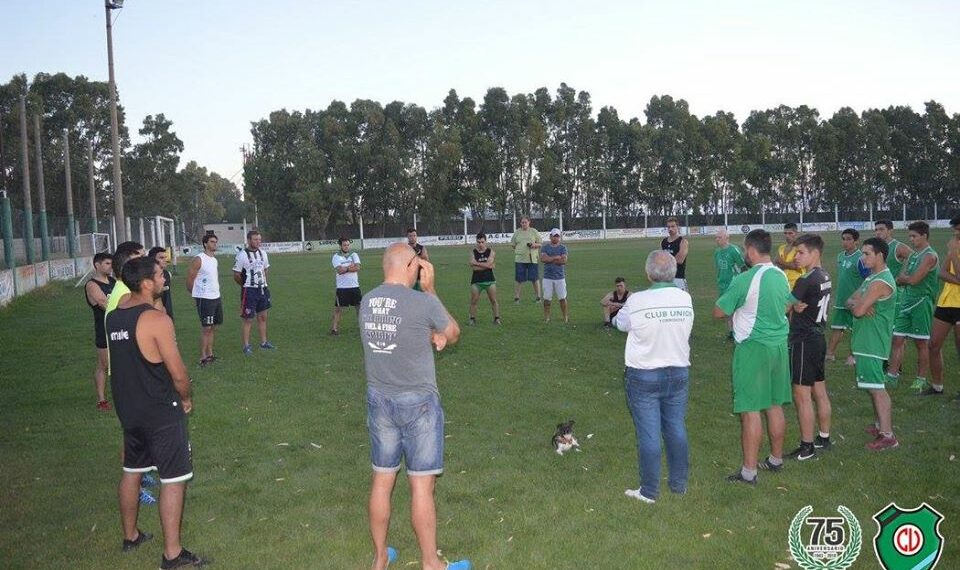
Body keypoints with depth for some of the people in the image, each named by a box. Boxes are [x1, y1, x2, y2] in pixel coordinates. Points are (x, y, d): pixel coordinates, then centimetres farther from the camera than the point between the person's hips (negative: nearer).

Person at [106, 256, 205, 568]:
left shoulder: (114, 317, 2)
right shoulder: (157, 319, -21)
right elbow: (178, 372, -17)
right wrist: (186, 399, -2)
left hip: (128, 408, 8)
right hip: (161, 412, -8)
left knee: (131, 470, 22)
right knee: (173, 479, 1)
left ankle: (130, 536, 38)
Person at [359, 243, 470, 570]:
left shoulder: (367, 302, 1)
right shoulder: (423, 302, -17)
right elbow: (453, 334, 2)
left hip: (378, 400, 6)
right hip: (417, 402, -6)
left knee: (382, 480, 15)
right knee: (421, 485, 5)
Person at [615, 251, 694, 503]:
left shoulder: (637, 301, -18)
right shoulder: (686, 299, -7)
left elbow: (620, 323, -1)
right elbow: (685, 329, 7)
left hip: (644, 376, -4)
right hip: (679, 373, 4)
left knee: (649, 435, 4)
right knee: (677, 430, 16)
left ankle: (649, 491, 14)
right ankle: (679, 483, 29)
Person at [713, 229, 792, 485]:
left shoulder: (744, 280, -18)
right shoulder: (782, 276, 5)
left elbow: (718, 312, -12)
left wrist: (736, 309, 7)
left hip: (753, 348, -7)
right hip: (779, 345, 7)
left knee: (751, 409, -2)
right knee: (775, 405, 17)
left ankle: (749, 471, 3)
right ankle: (776, 459, 30)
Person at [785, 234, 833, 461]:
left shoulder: (806, 281, -20)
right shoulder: (825, 278, 9)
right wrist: (797, 307, -1)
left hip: (804, 341, -9)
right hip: (818, 338, 9)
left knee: (802, 396, -2)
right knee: (820, 392, 17)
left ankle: (806, 447, 4)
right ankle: (824, 438, 28)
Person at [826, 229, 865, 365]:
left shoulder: (860, 258, -16)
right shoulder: (840, 256, 8)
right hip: (840, 301, 7)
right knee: (836, 327, 12)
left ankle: (854, 355, 16)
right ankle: (830, 353, 20)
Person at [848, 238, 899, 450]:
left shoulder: (881, 282, -19)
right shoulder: (872, 278, 14)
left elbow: (858, 310, -25)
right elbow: (850, 301, 11)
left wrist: (857, 304, -2)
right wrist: (858, 304, -11)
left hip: (872, 342, -10)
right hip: (867, 340, 10)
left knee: (877, 387, -8)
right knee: (874, 386, 18)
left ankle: (887, 435, -5)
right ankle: (880, 424, 30)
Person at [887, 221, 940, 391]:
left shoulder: (930, 256, -11)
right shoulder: (912, 256, 14)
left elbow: (913, 280, -18)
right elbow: (900, 280, 10)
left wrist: (904, 277, 1)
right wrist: (908, 279, -10)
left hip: (922, 303, -8)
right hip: (906, 302, 8)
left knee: (921, 343, 2)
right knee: (897, 340, 4)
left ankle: (921, 380, 11)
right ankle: (892, 375, 7)